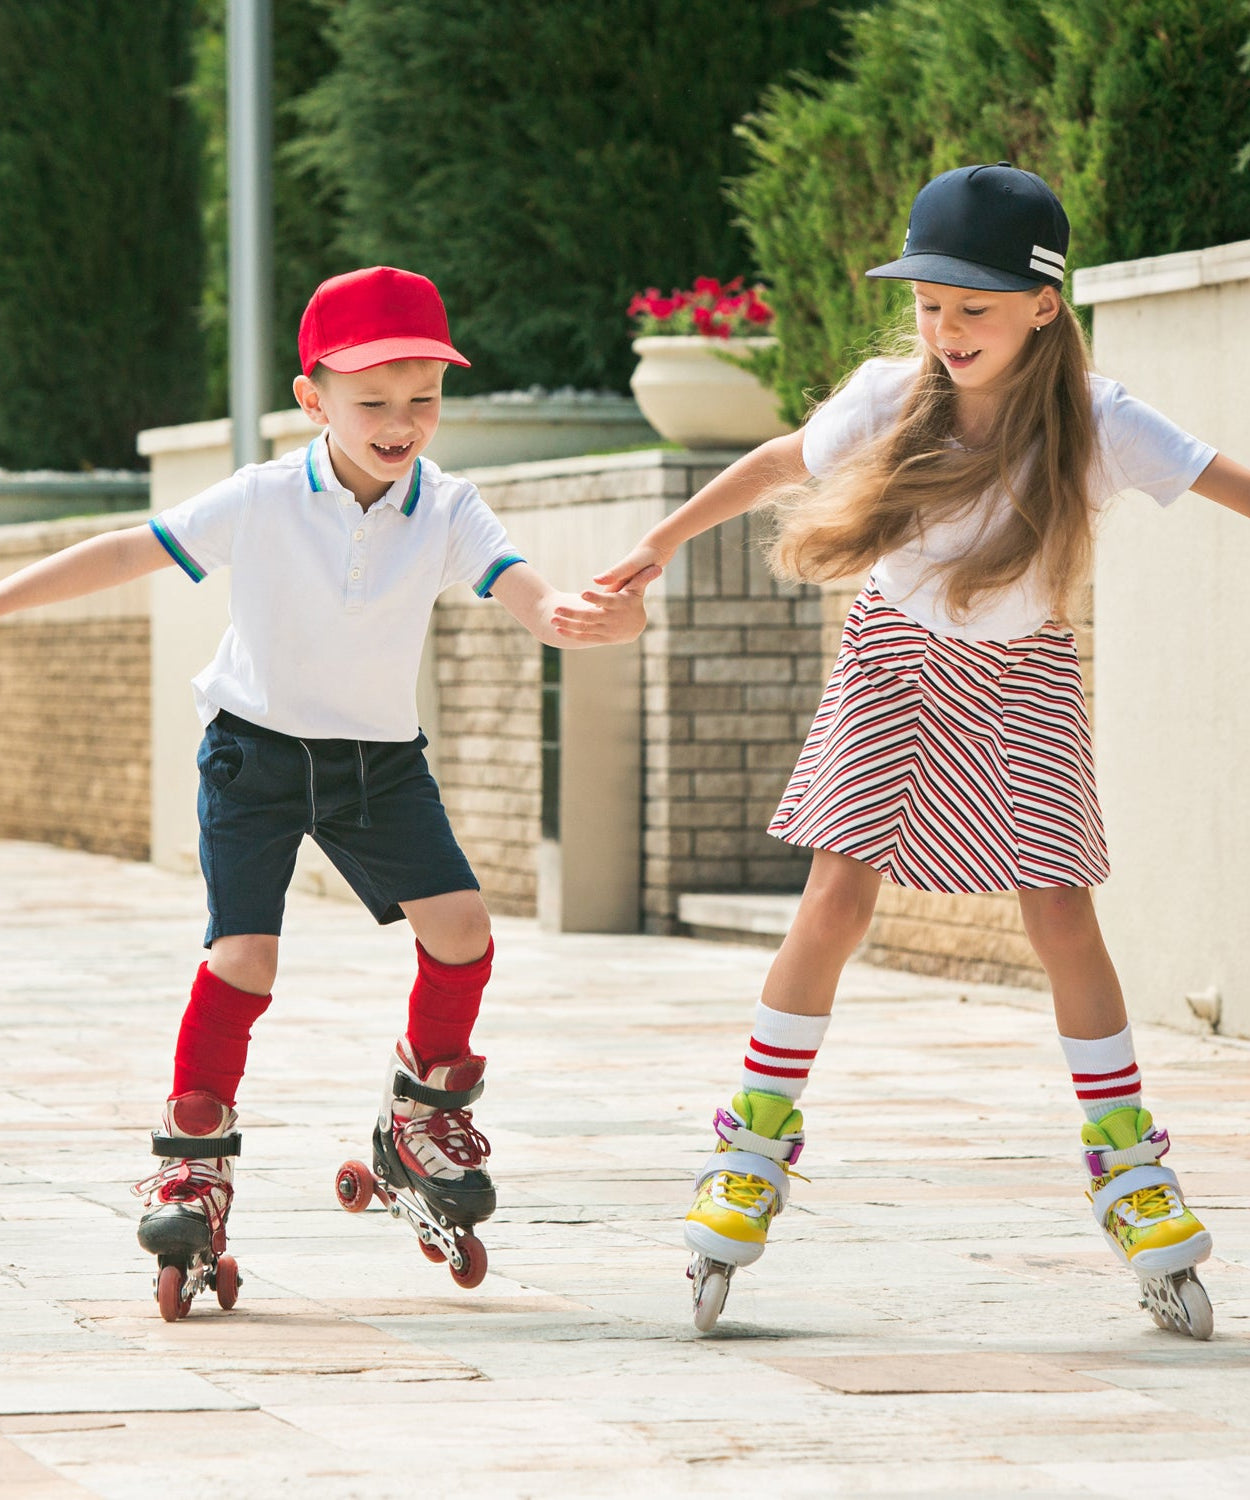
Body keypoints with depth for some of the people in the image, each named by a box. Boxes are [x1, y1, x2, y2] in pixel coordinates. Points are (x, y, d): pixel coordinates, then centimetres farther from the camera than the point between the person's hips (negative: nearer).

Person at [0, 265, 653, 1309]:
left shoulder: (448, 510, -10)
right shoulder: (261, 504, -13)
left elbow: (531, 599, -23)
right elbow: (132, 553, -6)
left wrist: (588, 620, -47)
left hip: (381, 759, 2)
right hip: (259, 751, -2)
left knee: (460, 922, -10)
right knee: (243, 952, -12)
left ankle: (427, 1110, 14)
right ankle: (195, 1157, 3)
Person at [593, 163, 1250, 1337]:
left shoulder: (1095, 425, -23)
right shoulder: (891, 399, -18)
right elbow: (780, 463, -1)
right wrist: (663, 544, 8)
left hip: (1023, 672, 0)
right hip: (897, 655, 1)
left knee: (1060, 914, -6)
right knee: (839, 896, -10)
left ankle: (1127, 1163, 8)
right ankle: (758, 1140, 3)